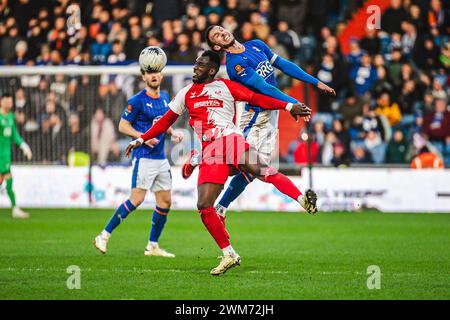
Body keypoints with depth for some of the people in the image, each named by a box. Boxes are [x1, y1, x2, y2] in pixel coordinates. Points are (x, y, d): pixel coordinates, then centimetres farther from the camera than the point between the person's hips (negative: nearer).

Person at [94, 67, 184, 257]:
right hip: (144, 157, -7)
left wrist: (173, 133, 5)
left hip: (161, 158, 7)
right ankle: (104, 236, -5)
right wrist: (143, 137, -19)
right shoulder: (137, 101, -10)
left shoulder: (165, 98, 12)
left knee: (165, 202, 6)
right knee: (137, 199, -13)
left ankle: (152, 246, 16)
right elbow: (123, 126, -8)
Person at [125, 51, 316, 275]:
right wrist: (140, 140, 29)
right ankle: (229, 256, 1)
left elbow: (257, 99, 10)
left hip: (231, 141, -4)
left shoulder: (225, 87, 12)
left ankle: (303, 200, -36)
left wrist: (289, 106, 3)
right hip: (210, 153, 4)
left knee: (265, 172, -33)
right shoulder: (186, 94, 23)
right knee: (204, 206, -7)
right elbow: (165, 121, 31)